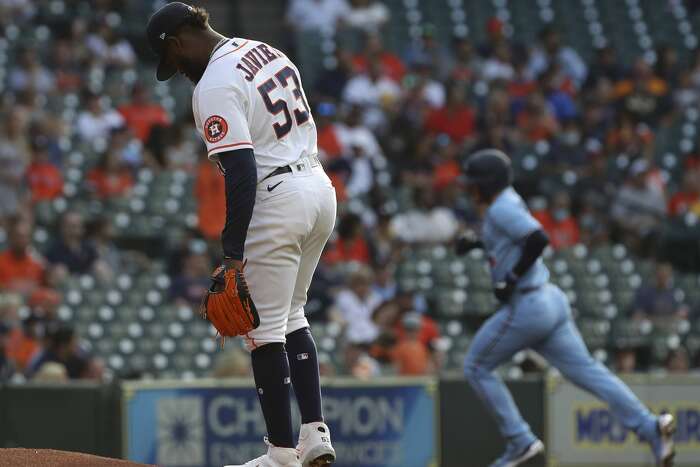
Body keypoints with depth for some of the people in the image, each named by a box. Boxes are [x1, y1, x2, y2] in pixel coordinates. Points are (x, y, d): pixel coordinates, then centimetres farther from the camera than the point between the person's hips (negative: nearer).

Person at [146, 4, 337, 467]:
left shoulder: (214, 87, -15)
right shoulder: (268, 52, 13)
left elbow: (241, 172, -22)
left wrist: (233, 252, -20)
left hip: (277, 202, -9)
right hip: (320, 188, 9)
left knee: (265, 328, -1)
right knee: (291, 316, 20)